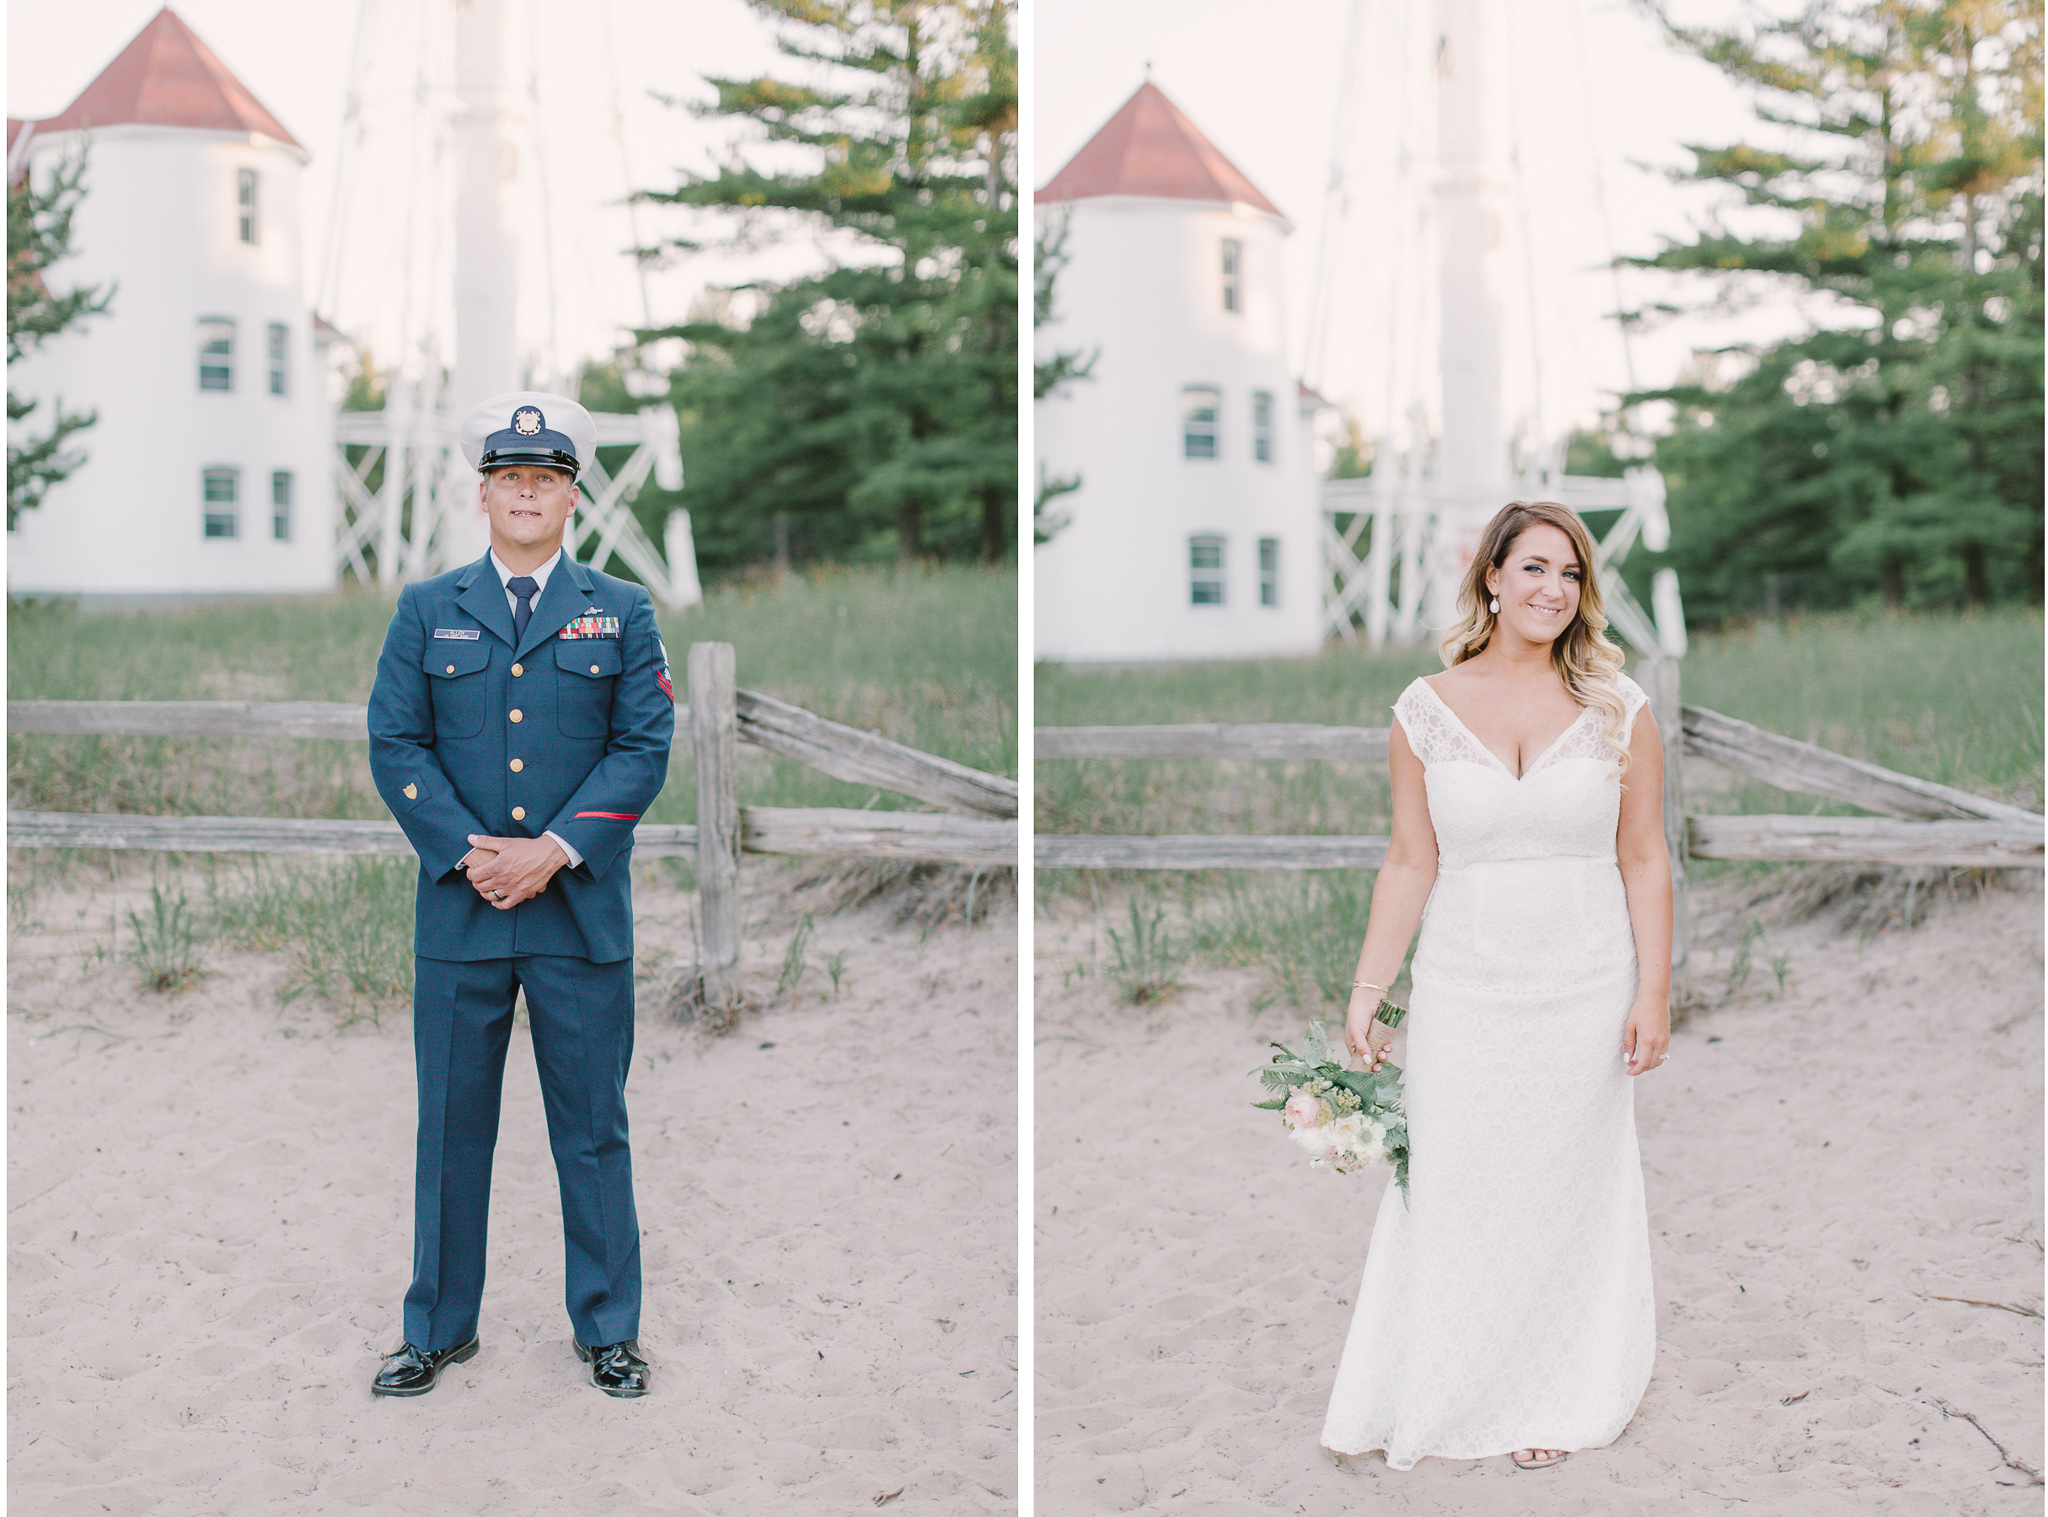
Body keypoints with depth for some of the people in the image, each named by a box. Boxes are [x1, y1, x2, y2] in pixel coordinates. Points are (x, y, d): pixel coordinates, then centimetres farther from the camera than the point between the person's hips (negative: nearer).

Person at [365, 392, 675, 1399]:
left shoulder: (622, 612, 8)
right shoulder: (425, 610, 9)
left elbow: (644, 746, 0)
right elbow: (394, 744, 2)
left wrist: (556, 850, -12)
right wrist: (468, 852, -10)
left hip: (583, 906, 0)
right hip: (459, 905, 1)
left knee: (593, 1129, 5)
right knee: (450, 1127, 7)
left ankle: (608, 1330, 17)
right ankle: (438, 1329, 19)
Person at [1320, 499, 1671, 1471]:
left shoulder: (1617, 708, -2)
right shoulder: (1427, 710, -1)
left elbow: (1644, 862, -1)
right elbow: (1410, 863, 2)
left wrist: (1653, 997, -5)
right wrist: (1366, 990, -2)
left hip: (1584, 990, 0)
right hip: (1462, 989, 0)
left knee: (1564, 1190, 10)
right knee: (1447, 1190, 4)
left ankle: (1549, 1399, 26)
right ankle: (1425, 1395, 20)